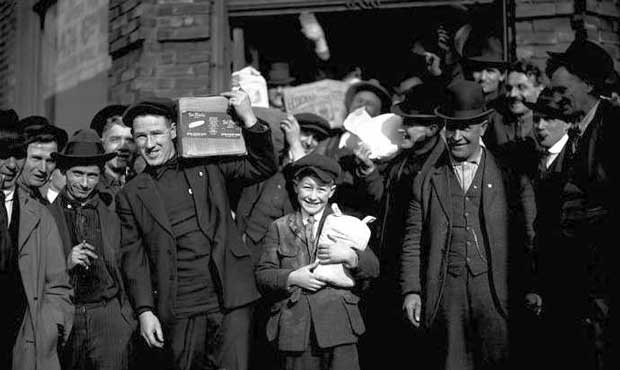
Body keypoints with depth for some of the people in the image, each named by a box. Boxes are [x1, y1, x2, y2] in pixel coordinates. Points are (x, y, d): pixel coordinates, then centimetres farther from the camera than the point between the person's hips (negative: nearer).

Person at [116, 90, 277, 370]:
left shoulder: (207, 165, 9)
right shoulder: (131, 195, 8)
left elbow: (263, 167, 9)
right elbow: (133, 258, 5)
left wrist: (248, 118, -3)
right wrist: (145, 312, -3)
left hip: (229, 297, 0)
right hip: (178, 310, 1)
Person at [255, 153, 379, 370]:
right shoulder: (279, 228, 12)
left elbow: (373, 268, 7)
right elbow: (263, 275, 7)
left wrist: (350, 257, -12)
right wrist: (292, 278, -10)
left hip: (338, 327, 0)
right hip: (294, 329, 0)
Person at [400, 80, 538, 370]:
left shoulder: (509, 176, 7)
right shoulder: (426, 179, 10)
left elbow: (527, 236, 6)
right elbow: (413, 240, 8)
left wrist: (530, 287, -3)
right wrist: (411, 290, -1)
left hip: (496, 290, -1)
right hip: (445, 292, 1)